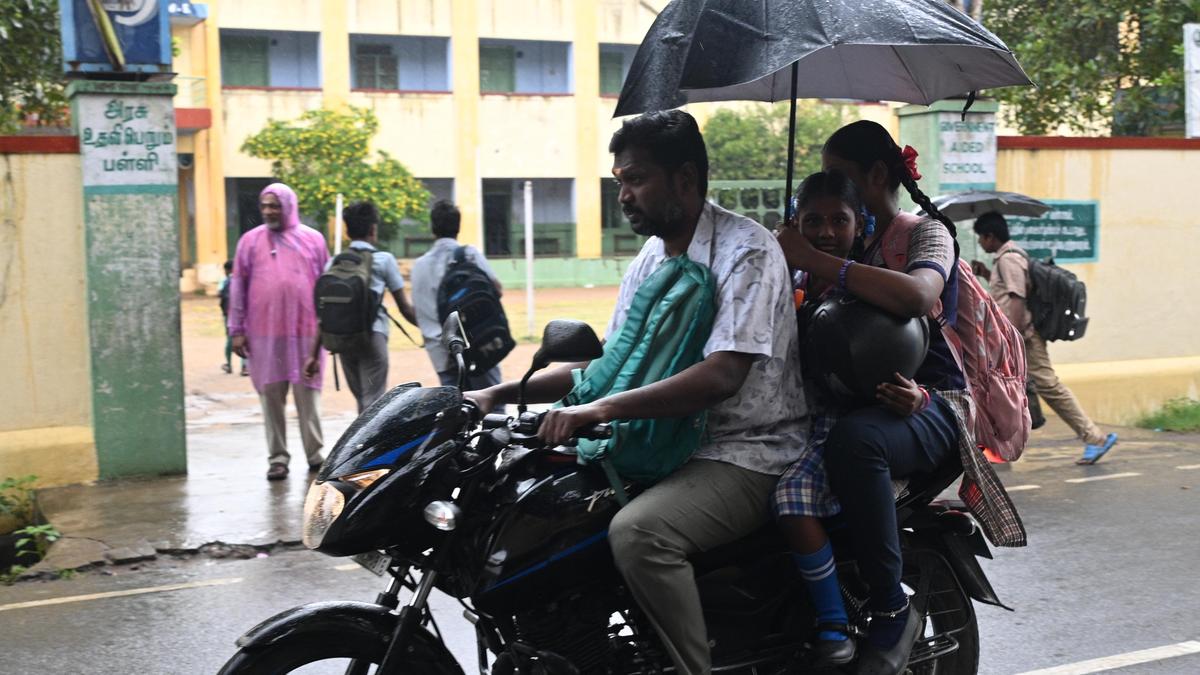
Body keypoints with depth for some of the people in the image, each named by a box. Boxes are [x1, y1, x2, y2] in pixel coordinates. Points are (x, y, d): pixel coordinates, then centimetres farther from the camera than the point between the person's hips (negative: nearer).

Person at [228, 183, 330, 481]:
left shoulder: (312, 239, 6)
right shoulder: (250, 241, 6)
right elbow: (238, 286, 6)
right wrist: (237, 330, 2)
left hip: (306, 331, 0)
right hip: (264, 333, 0)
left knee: (308, 393, 4)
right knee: (271, 395, 3)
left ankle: (315, 453, 15)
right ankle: (277, 457, 9)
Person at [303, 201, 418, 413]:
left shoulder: (334, 263, 11)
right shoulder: (384, 260, 3)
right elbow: (404, 307, 3)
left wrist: (314, 355, 10)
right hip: (373, 335, -4)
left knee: (362, 401, 18)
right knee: (373, 403, -5)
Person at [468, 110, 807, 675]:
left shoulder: (746, 251, -14)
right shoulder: (651, 256, 12)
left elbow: (722, 375, -26)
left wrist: (603, 409, -33)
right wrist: (501, 393, 5)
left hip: (747, 454, -9)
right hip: (675, 444, 9)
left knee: (636, 532, -32)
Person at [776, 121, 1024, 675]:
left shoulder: (927, 231, 1)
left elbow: (917, 295, -24)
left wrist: (813, 260, -23)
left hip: (928, 404, -7)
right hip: (853, 397, 7)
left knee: (853, 438, -39)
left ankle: (891, 608, -27)